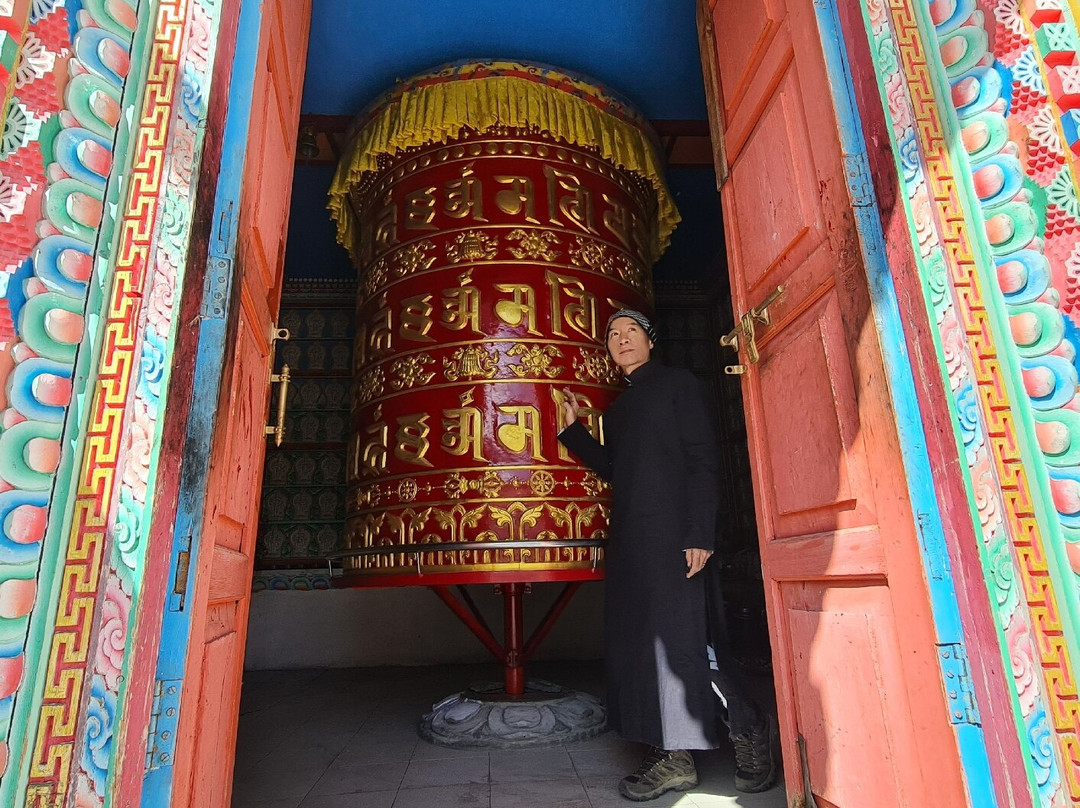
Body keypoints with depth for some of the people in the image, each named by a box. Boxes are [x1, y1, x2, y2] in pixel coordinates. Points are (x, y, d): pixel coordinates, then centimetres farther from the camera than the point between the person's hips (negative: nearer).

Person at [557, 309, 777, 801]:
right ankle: (673, 759, 17)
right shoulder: (619, 408, 21)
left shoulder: (678, 384, 1)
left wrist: (700, 534, -17)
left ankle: (750, 730, 17)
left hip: (673, 534, -7)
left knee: (683, 640, -6)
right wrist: (573, 429, 14)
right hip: (629, 539, 7)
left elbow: (703, 460, -8)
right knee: (640, 642, 6)